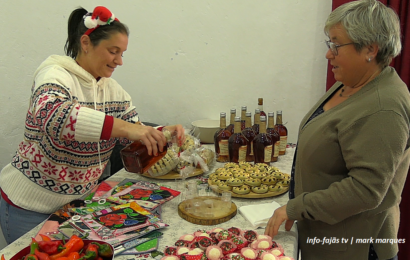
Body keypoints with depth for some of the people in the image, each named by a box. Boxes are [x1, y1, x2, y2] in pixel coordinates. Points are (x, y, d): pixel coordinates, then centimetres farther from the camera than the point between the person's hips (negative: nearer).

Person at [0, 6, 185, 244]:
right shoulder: (56, 75, -19)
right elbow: (50, 114, -41)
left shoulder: (113, 89, 1)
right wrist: (123, 126, -47)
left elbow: (135, 137, 2)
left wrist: (162, 134, -19)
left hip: (80, 202, 6)